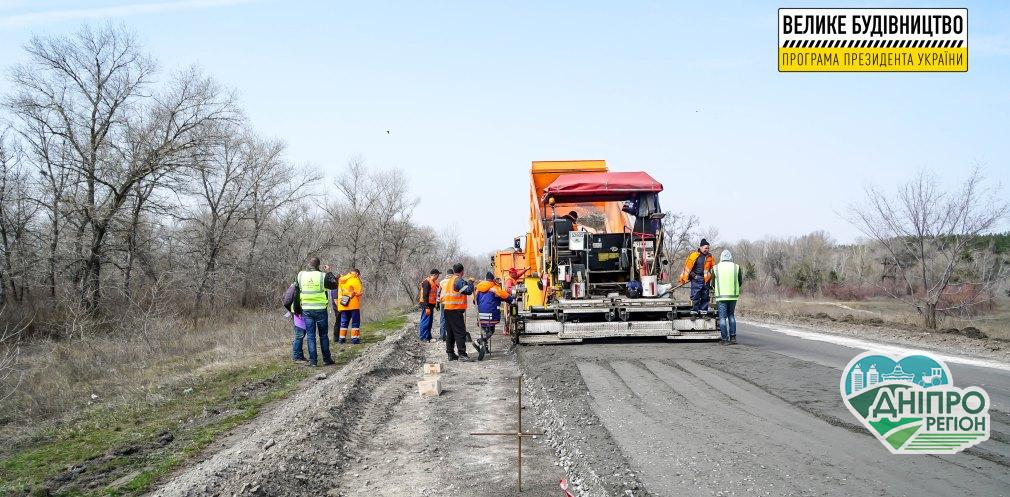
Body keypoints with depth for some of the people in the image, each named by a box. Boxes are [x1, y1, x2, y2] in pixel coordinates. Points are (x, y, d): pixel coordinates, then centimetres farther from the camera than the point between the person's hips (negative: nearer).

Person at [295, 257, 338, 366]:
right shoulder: (323, 276, -10)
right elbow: (334, 285, 1)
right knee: (323, 335, 10)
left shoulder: (301, 275, -1)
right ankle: (326, 359, 14)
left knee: (310, 335, 6)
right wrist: (328, 272, 11)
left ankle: (312, 360, 3)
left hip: (306, 310, 2)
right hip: (320, 309, -2)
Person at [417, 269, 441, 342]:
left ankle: (428, 337, 21)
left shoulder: (433, 282, 16)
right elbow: (425, 295, -20)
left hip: (431, 304, 10)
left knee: (430, 321, 14)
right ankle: (423, 337, -4)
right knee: (425, 321, -8)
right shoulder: (426, 282, -15)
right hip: (426, 304, -10)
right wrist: (427, 307, -22)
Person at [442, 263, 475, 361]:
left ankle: (450, 353, 16)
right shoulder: (459, 281, -12)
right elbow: (469, 291, -19)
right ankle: (462, 354, -11)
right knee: (460, 332, -7)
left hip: (447, 309, 9)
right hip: (456, 310, -9)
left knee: (450, 332, 12)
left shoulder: (449, 280, 16)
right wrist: (470, 282, -4)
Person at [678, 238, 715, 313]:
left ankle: (704, 311, 16)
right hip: (696, 279, -4)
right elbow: (687, 267, -1)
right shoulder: (693, 255, -5)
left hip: (705, 279, 4)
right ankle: (694, 311, -1)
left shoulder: (710, 257, 8)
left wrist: (710, 275, 8)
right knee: (695, 296, -6)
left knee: (705, 297, 9)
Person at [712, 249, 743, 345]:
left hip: (721, 296, -2)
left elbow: (713, 283, 7)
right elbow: (740, 282, 8)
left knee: (722, 317, 2)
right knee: (731, 316, 16)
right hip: (733, 296, 2)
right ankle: (733, 337, 13)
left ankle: (724, 339, -1)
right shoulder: (736, 267, 1)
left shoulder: (716, 268, 0)